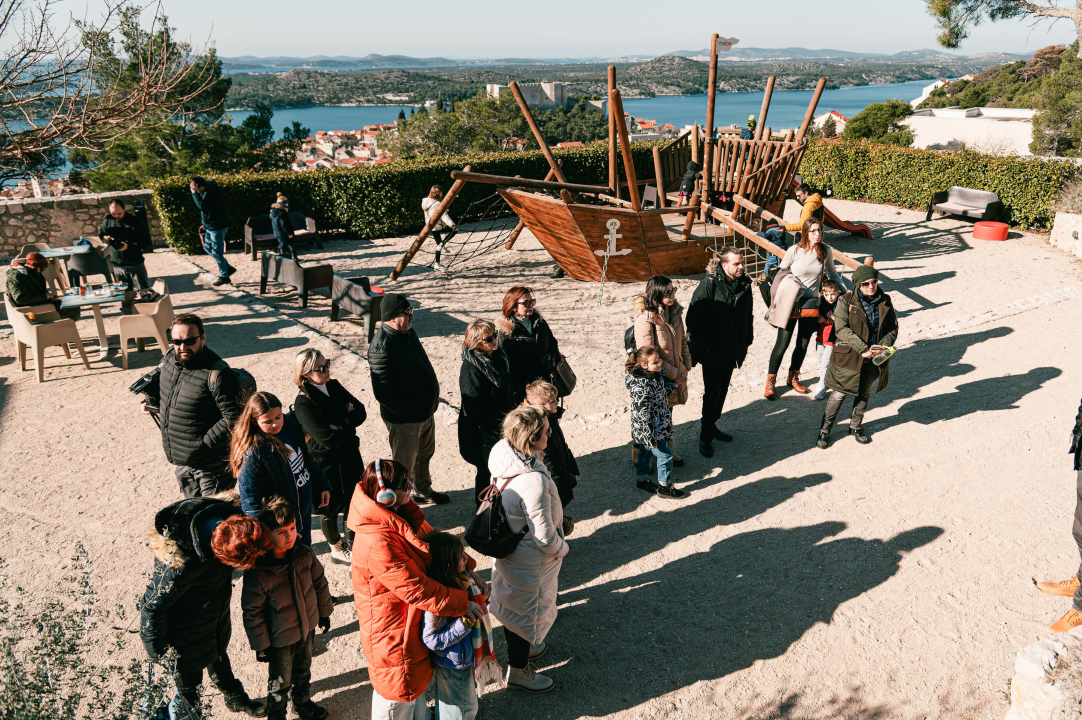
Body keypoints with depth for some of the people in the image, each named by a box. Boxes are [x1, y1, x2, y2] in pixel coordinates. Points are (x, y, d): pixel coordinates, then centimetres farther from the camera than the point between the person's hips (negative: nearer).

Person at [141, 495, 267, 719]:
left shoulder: (231, 514, -30)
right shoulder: (184, 566, -45)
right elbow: (155, 606, -27)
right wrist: (156, 647, -11)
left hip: (217, 606, 5)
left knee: (219, 652, 30)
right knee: (190, 667, 22)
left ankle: (234, 698, 54)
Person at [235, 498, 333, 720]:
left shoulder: (304, 554, -17)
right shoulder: (257, 572, -31)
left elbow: (319, 582, 1)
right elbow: (252, 612, -18)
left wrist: (324, 612, 10)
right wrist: (261, 645, -10)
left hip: (308, 627, 5)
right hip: (280, 639, -5)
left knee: (303, 670, 29)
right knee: (280, 681, 18)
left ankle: (303, 702, 56)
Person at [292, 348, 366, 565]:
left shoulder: (334, 386, -2)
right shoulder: (304, 404, -25)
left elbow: (361, 412, -5)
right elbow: (329, 438, -30)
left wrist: (341, 427, -21)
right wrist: (348, 429, -14)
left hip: (350, 455, 7)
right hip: (327, 463, -7)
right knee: (331, 508, 15)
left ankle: (354, 544, 44)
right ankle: (337, 550, 37)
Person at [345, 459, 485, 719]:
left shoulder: (399, 514, -8)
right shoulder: (378, 543, -37)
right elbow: (417, 589, -32)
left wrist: (466, 566, -2)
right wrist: (462, 603, -23)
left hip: (412, 619, 10)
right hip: (392, 629, -9)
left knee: (417, 675, 31)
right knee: (398, 687, 15)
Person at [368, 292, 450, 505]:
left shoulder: (408, 331, 2)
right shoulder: (382, 347, -28)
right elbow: (383, 393, -30)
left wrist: (431, 400, 12)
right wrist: (409, 410, -23)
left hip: (425, 411, 9)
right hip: (404, 420, -9)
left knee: (424, 455, 28)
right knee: (404, 464, 9)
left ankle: (423, 490, 50)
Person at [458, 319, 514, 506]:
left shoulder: (499, 356, 1)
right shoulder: (470, 367, -24)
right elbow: (474, 405, -23)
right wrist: (495, 427, -19)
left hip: (503, 423, 8)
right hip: (483, 430, -8)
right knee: (486, 469, 7)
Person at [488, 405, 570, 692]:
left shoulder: (503, 458, -13)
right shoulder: (533, 482, -39)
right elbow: (544, 536, -30)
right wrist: (562, 548, -8)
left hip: (506, 547, 8)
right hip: (529, 561, -8)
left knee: (512, 601, 29)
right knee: (529, 608, 16)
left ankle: (519, 646, 55)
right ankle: (518, 670, 39)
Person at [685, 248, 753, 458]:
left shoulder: (744, 284, 2)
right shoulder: (709, 284, -18)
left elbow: (747, 315, 15)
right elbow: (693, 317, -17)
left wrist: (747, 341, 15)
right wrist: (699, 347, -16)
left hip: (732, 351, 6)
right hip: (713, 352, -6)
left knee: (722, 391, 17)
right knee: (712, 393, -1)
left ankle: (712, 426, 35)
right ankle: (705, 437, 12)